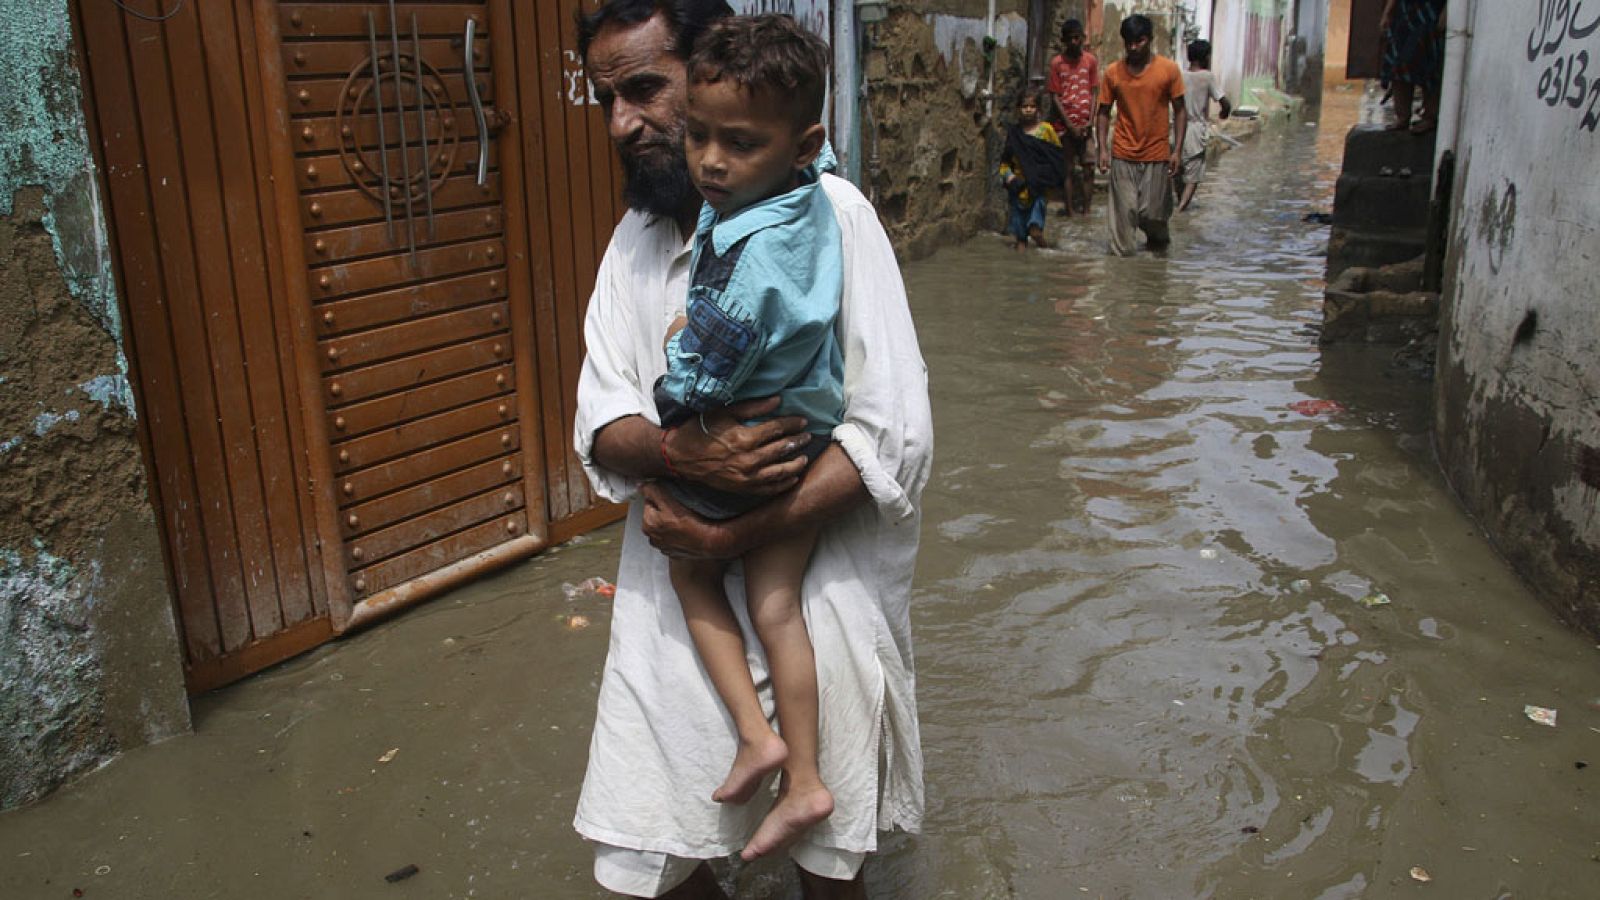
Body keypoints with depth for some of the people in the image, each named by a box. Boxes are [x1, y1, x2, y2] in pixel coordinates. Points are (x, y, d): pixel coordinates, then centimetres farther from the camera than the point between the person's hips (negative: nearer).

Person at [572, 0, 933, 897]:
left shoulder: (827, 213, -12)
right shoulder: (635, 240, 6)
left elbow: (894, 436, -18)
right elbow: (601, 428, 2)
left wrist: (729, 537, -20)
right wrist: (680, 451, -22)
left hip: (818, 580, -4)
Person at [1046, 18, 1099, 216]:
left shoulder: (1091, 60, 5)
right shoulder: (1057, 62, 1)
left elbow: (1094, 92, 5)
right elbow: (1055, 96, -2)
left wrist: (1090, 121, -8)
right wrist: (1070, 125, -9)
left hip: (1085, 125, 1)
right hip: (1065, 124, -1)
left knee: (1088, 167, -4)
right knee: (1068, 168, 1)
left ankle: (1086, 209, 0)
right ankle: (1069, 209, 5)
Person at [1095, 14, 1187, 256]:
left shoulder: (1169, 69, -4)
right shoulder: (1112, 72, -1)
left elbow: (1180, 111, 0)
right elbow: (1104, 112, 5)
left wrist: (1177, 150, -6)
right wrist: (1103, 149, -3)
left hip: (1157, 155, -1)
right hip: (1123, 154, 1)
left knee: (1153, 213, 5)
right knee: (1124, 211, -2)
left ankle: (1158, 244, 35)